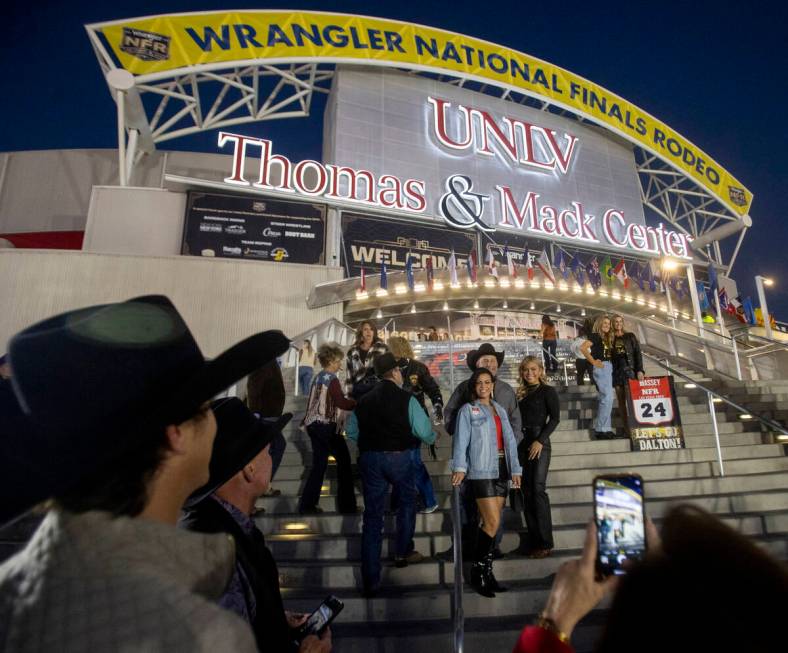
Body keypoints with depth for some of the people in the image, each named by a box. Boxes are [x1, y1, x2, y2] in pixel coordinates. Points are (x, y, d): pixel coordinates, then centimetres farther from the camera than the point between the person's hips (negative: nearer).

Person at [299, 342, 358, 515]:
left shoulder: (318, 377, 12)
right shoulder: (332, 379, -14)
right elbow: (342, 403, -22)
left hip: (314, 424, 8)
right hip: (326, 426, -8)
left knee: (319, 465, 12)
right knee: (344, 460, 4)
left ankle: (307, 504, 13)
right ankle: (347, 505, 10)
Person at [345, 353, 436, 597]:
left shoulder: (364, 400, 3)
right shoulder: (406, 398, -8)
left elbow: (351, 431, 6)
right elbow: (424, 431, -9)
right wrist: (432, 437, 13)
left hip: (369, 458, 3)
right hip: (399, 457, -3)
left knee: (372, 516, 8)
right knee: (407, 502, 25)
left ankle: (370, 581, 11)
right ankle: (403, 554, 35)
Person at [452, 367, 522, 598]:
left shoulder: (500, 410, 18)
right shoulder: (467, 410, 1)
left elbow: (510, 440, 15)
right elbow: (461, 440, -9)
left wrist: (515, 468, 9)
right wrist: (459, 467, -20)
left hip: (501, 470, 6)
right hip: (482, 472, -6)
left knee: (491, 523, 8)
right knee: (492, 522, -10)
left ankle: (486, 571, 17)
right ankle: (478, 571, 4)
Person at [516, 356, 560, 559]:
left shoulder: (548, 391, 1)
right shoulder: (520, 394, 16)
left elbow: (555, 418, -7)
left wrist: (540, 441, -15)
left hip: (539, 443, -5)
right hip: (521, 443, 5)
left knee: (538, 489, -10)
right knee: (527, 491, 5)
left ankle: (545, 542, -2)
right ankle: (533, 541, 13)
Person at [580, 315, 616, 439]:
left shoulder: (606, 338, 18)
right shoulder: (595, 336, -8)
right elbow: (583, 348, -23)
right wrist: (593, 362, -17)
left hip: (608, 368, 9)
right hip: (601, 368, -9)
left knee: (605, 399, 10)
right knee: (607, 398, -11)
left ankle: (604, 428, 15)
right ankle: (601, 429, -6)